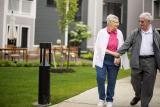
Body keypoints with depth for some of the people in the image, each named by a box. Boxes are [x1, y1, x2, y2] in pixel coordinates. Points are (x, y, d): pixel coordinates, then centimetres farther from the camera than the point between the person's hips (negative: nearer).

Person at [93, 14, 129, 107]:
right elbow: (101, 47, -8)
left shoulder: (119, 33, 4)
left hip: (114, 60, 2)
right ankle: (102, 99, 9)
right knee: (100, 78, -12)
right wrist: (112, 53, -17)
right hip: (102, 59, -2)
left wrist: (119, 57, -6)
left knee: (112, 81, 5)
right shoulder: (102, 32, -3)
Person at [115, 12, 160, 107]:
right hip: (137, 61, 1)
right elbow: (127, 44, -2)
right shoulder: (135, 33, 4)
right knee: (135, 81, 7)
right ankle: (138, 96, 38)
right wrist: (118, 53, -15)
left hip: (150, 61, -1)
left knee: (148, 85, 3)